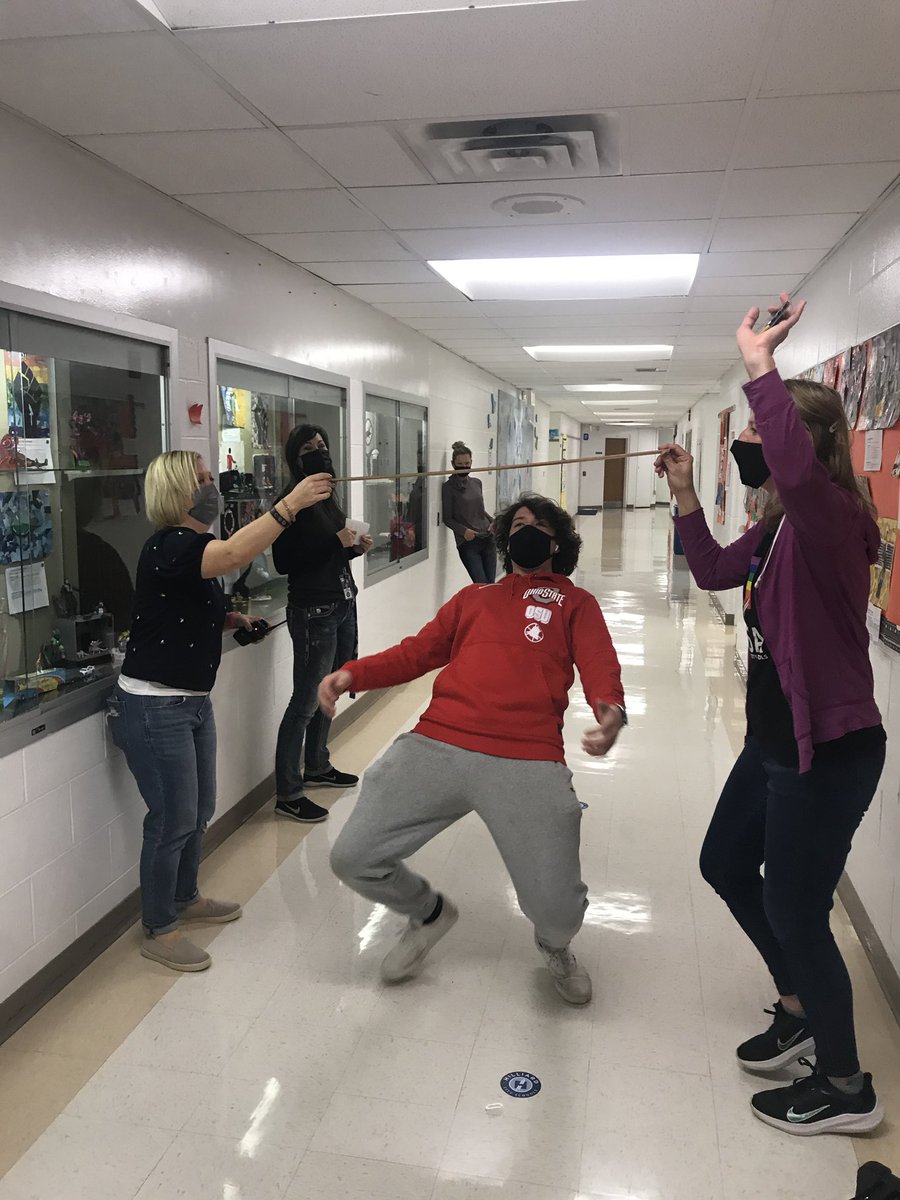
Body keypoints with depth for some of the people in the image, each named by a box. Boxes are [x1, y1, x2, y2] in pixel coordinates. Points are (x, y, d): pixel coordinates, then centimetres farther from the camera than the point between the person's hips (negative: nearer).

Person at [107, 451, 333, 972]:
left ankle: (185, 898, 41)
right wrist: (292, 502, -43)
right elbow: (233, 554, -39)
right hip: (154, 707, -9)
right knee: (174, 820, 1)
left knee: (199, 812, 20)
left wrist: (230, 620, 6)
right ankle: (159, 930, 19)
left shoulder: (196, 547, 10)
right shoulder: (168, 546, -19)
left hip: (194, 701, 9)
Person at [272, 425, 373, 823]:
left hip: (343, 605, 9)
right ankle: (287, 793, 5)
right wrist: (336, 542, -19)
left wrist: (354, 548, 4)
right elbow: (284, 562, -17)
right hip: (314, 611, -9)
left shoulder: (326, 498, 14)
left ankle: (316, 767, 33)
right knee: (306, 702, -4)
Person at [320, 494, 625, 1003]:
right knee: (354, 858, -3)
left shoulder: (575, 603, 20)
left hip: (528, 763, -3)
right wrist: (353, 674, 3)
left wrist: (611, 709, -19)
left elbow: (600, 667, 5)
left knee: (557, 908, -10)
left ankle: (555, 945, 32)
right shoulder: (473, 598, 27)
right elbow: (417, 651, 21)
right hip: (436, 746, 3)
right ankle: (428, 912, 31)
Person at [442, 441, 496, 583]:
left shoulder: (477, 483, 12)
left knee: (491, 584, 3)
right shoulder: (449, 487, -2)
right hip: (467, 543, -5)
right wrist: (463, 530, -19)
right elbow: (447, 518, -3)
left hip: (488, 539, 5)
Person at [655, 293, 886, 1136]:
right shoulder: (778, 524, 6)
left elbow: (796, 466, -47)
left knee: (794, 911, 4)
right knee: (725, 864, 22)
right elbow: (716, 573, 18)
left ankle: (845, 1087, 29)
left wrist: (758, 363, -38)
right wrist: (686, 499, 8)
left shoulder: (830, 519, -23)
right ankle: (799, 1010, 44)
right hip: (775, 738, 10)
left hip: (828, 750, -10)